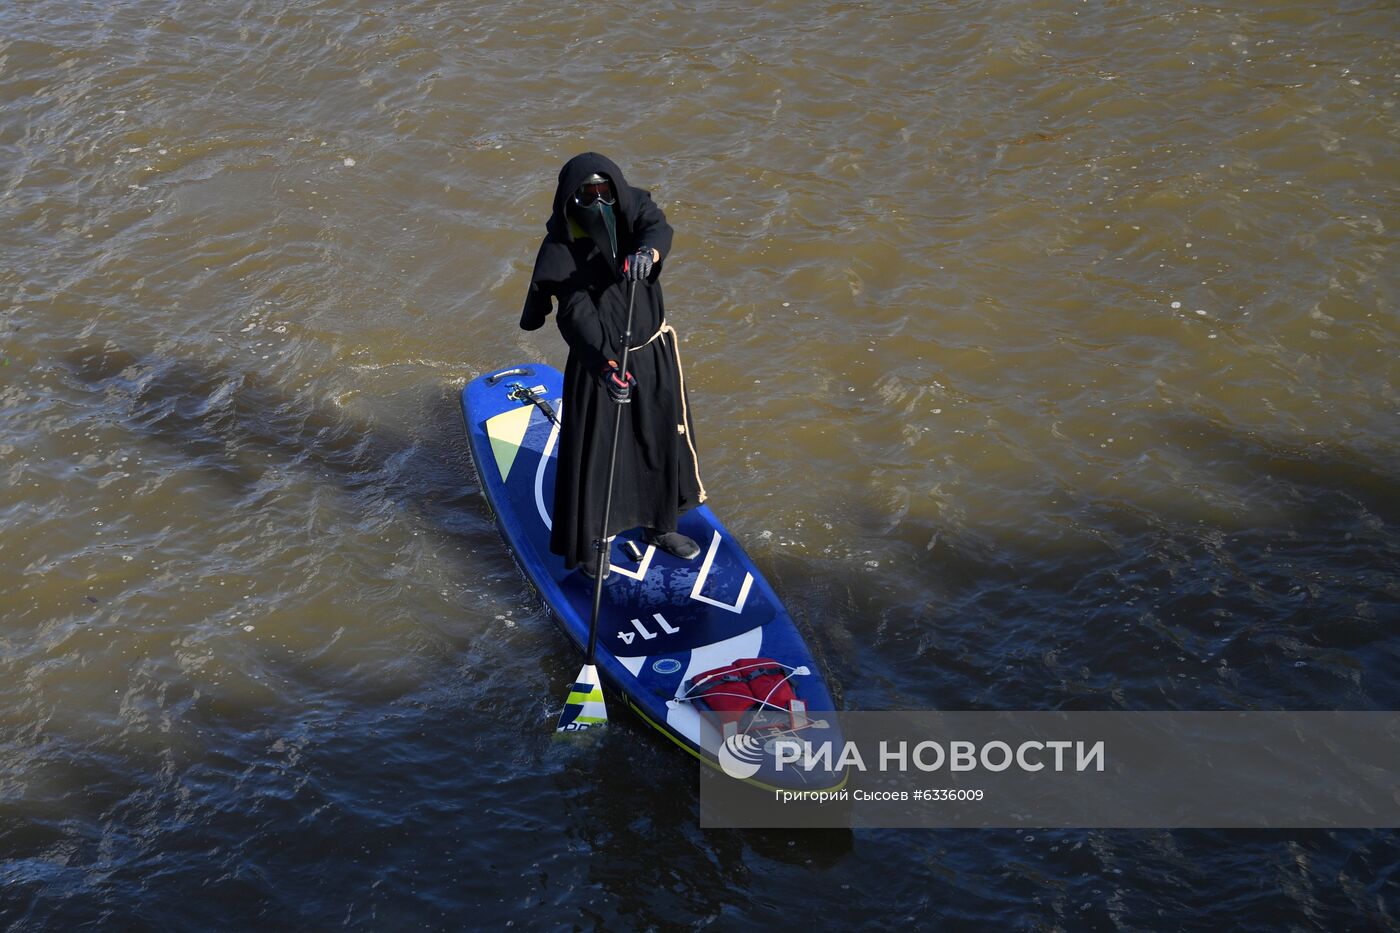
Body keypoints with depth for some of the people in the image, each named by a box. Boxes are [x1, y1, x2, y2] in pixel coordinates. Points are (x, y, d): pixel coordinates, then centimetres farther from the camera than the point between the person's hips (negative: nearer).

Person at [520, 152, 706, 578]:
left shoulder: (634, 206, -9)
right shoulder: (562, 246, -20)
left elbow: (658, 228, -32)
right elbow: (576, 315, -31)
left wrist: (647, 251, -57)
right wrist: (605, 364, -46)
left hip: (655, 351, 5)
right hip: (598, 358, -5)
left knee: (665, 439, 18)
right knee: (594, 450, 2)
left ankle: (659, 525, 41)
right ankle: (587, 544, 21)